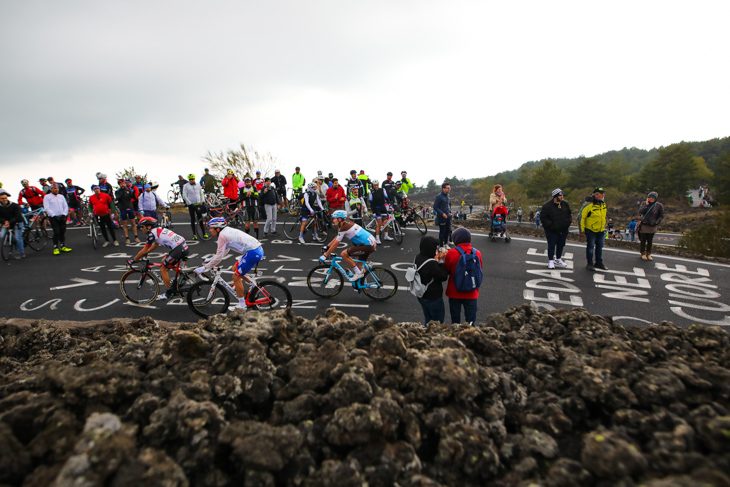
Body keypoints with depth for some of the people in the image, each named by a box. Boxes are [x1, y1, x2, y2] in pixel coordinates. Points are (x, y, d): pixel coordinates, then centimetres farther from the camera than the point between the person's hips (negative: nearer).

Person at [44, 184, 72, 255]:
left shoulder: (61, 197, 16)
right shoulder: (47, 197, 3)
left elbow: (66, 206, 12)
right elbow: (47, 208, -5)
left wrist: (64, 214, -3)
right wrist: (54, 215, -14)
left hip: (62, 217, 4)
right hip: (53, 217, -4)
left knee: (63, 231, 4)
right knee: (56, 232, -12)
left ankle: (62, 246, 14)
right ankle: (55, 248, -6)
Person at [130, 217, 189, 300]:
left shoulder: (152, 233, -6)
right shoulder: (158, 230, 21)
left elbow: (144, 251, -3)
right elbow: (156, 245, 37)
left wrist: (132, 261, 8)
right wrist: (144, 253, 38)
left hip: (179, 250, -9)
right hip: (183, 246, 10)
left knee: (163, 269, 1)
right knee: (164, 261, 24)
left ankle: (168, 293, 10)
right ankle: (173, 286, 29)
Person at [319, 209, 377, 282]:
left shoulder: (343, 228, -14)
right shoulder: (347, 222, 14)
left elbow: (335, 244, -10)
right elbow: (337, 237, 25)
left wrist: (324, 256, -3)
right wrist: (327, 247, 27)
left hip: (367, 246, -10)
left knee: (343, 254, -11)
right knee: (359, 265, 20)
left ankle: (358, 273, -2)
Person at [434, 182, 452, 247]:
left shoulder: (447, 196, 9)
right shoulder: (439, 196, -15)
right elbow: (435, 207, -16)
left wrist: (449, 212, 10)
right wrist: (442, 214, -20)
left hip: (448, 217, 7)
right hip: (442, 217, -7)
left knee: (448, 231, 13)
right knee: (442, 232, 0)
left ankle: (445, 243, 28)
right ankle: (441, 246, 10)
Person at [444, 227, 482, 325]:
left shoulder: (451, 253, -17)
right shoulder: (477, 253, -9)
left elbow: (446, 271, -6)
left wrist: (441, 260, 9)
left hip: (454, 293, -1)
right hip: (472, 294, 1)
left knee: (455, 320, 17)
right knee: (470, 322, 15)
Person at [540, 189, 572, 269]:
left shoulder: (565, 204, 3)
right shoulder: (547, 205, -14)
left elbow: (570, 214, 17)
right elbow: (543, 217, -13)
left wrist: (569, 222, 3)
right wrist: (550, 225, -19)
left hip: (563, 230, 5)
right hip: (551, 231, -5)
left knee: (561, 245, 14)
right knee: (551, 245, 1)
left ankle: (558, 259, 31)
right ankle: (551, 261, 13)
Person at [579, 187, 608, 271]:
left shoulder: (603, 204, 6)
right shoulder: (588, 204, -18)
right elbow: (581, 217, -15)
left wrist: (604, 225, 23)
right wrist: (581, 230, -14)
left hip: (601, 230, 7)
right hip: (590, 230, -7)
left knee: (600, 246, 12)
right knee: (590, 246, 0)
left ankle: (599, 263, 24)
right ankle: (590, 263, 12)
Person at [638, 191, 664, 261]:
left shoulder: (659, 206, -1)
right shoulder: (644, 204, 0)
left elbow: (661, 216, 5)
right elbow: (640, 211, -15)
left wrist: (656, 222, -8)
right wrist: (646, 204, -17)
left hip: (652, 226, 0)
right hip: (644, 225, 0)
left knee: (650, 241, 8)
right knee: (643, 240, 5)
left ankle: (648, 254, 17)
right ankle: (643, 253, 16)